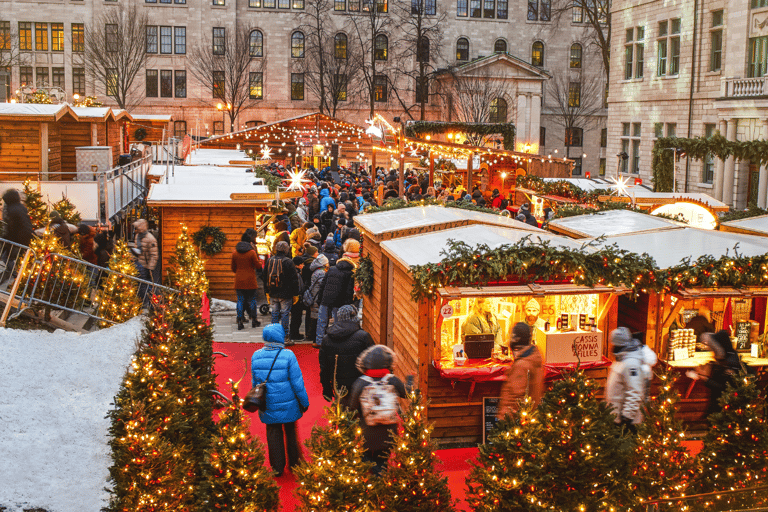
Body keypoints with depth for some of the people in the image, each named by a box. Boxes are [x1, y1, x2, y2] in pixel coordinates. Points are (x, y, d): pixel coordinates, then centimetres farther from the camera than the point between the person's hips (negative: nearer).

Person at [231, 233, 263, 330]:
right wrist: (260, 261, 16)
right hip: (250, 281, -3)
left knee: (240, 301, 7)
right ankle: (254, 320, 17)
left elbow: (232, 267, 10)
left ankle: (240, 322, 3)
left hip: (239, 281, 3)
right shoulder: (252, 252, -11)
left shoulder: (234, 252, 1)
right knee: (252, 300, 9)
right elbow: (258, 266, -6)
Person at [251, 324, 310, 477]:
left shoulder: (256, 356, -7)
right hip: (288, 405, -2)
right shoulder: (288, 356, -18)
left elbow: (255, 382, 5)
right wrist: (304, 402, -1)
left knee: (273, 434, 15)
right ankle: (294, 463, 32)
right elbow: (297, 383, -13)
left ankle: (277, 468, 23)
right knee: (290, 432, 17)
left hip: (268, 405, 2)